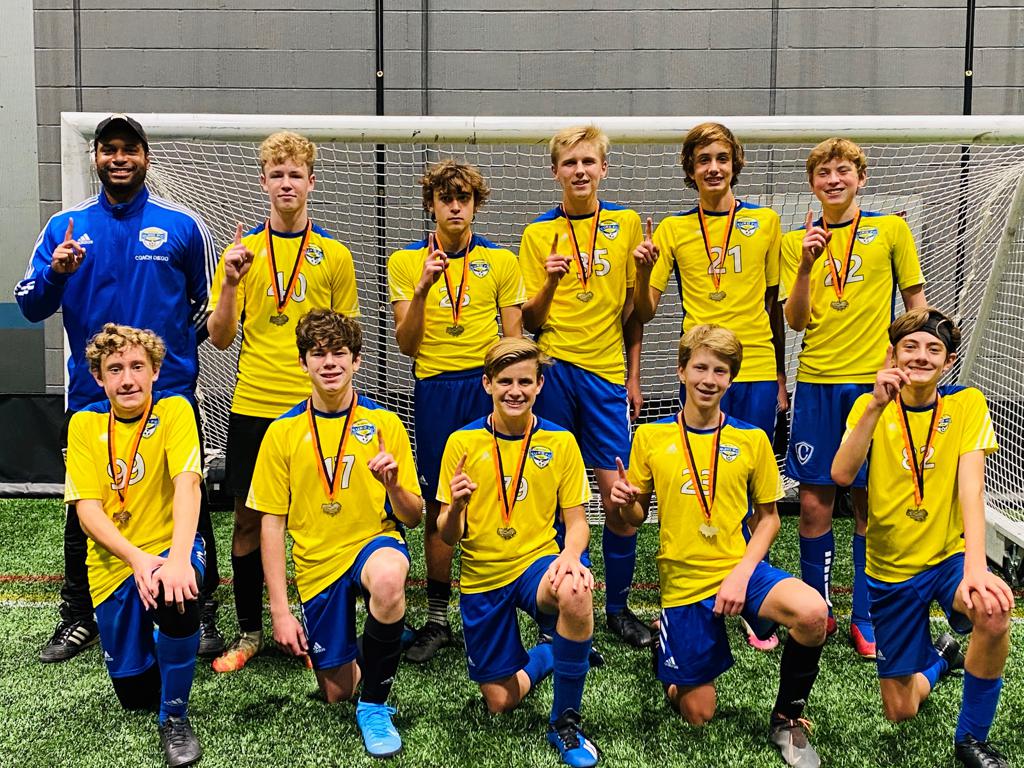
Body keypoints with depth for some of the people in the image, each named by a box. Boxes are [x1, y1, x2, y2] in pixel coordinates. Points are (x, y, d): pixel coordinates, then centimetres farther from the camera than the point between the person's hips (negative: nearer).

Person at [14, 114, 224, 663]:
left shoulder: (182, 225, 2)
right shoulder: (66, 226, 5)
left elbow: (210, 303, 12)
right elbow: (30, 306, 0)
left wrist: (175, 347, 1)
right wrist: (55, 273, -18)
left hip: (172, 395, -1)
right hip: (91, 395, 2)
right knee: (85, 510, 9)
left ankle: (202, 616, 17)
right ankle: (77, 620, 25)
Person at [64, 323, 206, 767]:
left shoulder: (174, 410, -8)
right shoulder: (84, 424, -1)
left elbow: (187, 484, -22)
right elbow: (87, 510, -9)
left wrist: (178, 558, -39)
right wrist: (138, 560, -25)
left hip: (169, 547, -2)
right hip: (113, 565, 3)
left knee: (177, 594, -39)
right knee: (136, 696, 6)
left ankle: (175, 716, -16)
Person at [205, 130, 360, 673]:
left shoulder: (335, 255, 4)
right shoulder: (241, 251, 4)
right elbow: (219, 338, 2)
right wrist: (230, 284, -13)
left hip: (315, 407, 0)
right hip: (253, 407, 1)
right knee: (248, 521, 5)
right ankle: (248, 632, 20)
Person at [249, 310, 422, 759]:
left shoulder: (384, 423, -2)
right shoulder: (283, 432, 0)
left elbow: (413, 517, 1)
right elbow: (271, 523, 1)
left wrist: (393, 487, -22)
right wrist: (279, 610, -5)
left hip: (375, 541, -2)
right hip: (316, 564, 2)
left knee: (388, 580, -39)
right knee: (336, 694, 4)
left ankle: (375, 704, -16)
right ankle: (357, 652, 41)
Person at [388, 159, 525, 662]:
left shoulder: (501, 260, 8)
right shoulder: (405, 261, 6)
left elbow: (514, 338, 9)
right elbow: (407, 345, 1)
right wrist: (422, 288, -13)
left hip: (490, 385, 0)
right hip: (435, 389, 0)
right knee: (438, 504, 3)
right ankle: (437, 619, 14)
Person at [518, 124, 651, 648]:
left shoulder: (626, 223, 8)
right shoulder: (538, 232, 4)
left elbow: (632, 306, 13)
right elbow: (530, 319, 4)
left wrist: (633, 376, 10)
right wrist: (550, 282, -16)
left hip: (607, 371, 1)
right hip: (553, 368, -1)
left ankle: (618, 605, 15)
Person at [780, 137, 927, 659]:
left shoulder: (891, 230, 4)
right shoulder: (797, 242, 7)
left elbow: (915, 300, 9)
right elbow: (795, 321, 1)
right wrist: (807, 265, -12)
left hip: (875, 380, -1)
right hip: (817, 382, 1)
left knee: (870, 504, 3)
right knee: (814, 503, 3)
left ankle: (865, 618, 15)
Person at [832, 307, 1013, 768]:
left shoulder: (967, 404, -6)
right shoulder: (871, 406, -3)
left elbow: (971, 487, -19)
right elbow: (842, 475, -19)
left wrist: (975, 567, -33)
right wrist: (876, 406, -29)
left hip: (949, 556, -1)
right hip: (890, 572, 1)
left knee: (993, 610, -37)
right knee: (900, 712, 5)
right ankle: (940, 658, 42)